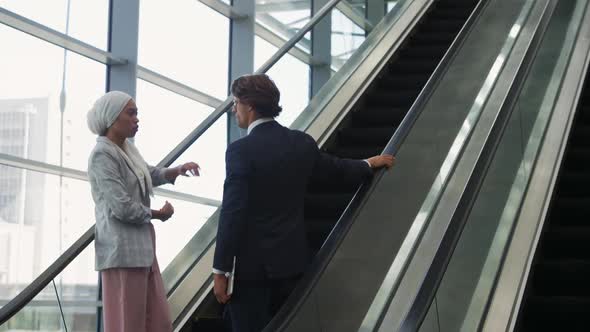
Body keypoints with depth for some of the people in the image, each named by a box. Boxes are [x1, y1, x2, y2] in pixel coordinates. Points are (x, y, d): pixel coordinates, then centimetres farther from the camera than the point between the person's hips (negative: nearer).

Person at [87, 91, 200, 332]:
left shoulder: (126, 149, 11)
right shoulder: (102, 155, -15)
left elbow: (150, 175, 27)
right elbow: (122, 207, -20)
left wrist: (177, 170, 8)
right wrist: (158, 214, -5)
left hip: (142, 247, 9)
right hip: (123, 250, -9)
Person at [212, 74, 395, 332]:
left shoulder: (241, 150, -16)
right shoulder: (301, 142, 4)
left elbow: (232, 214, -18)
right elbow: (335, 166, 22)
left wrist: (220, 270, -14)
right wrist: (369, 164, 43)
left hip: (251, 263, -6)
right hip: (291, 257, 7)